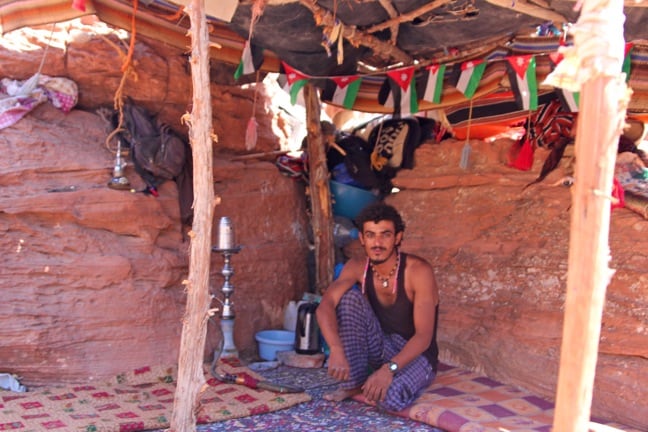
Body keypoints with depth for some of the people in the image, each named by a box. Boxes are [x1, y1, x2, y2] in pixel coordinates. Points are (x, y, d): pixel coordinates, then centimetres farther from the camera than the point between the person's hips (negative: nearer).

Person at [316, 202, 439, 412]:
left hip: (415, 355, -4)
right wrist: (336, 349, -43)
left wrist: (389, 369, -41)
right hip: (381, 349, 4)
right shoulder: (357, 267, -10)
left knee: (391, 397, -37)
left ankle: (363, 387, -1)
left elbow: (424, 336, -27)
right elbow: (325, 306, -25)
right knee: (350, 297, -21)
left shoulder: (418, 270, -23)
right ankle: (353, 382, -12)